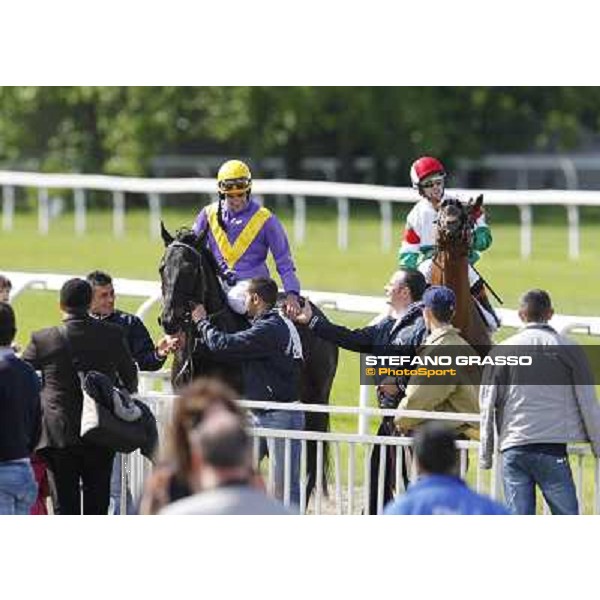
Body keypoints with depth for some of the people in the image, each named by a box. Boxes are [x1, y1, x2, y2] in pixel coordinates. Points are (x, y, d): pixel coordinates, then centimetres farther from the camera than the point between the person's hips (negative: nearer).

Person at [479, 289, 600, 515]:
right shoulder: (569, 349, 2)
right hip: (553, 448, -1)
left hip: (513, 449, 1)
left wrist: (485, 454, 12)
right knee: (566, 515, 1)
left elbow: (488, 406, 5)